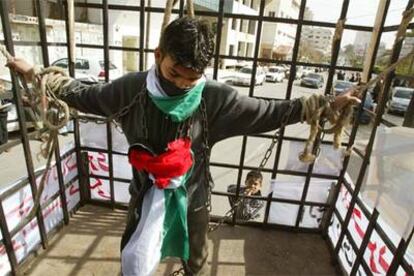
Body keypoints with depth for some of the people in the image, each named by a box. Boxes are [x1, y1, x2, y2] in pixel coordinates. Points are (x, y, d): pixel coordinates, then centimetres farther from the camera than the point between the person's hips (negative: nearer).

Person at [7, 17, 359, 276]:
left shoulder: (214, 97, -20)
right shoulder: (133, 88, -16)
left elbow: (267, 112, -14)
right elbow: (87, 96, 1)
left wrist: (324, 105, -16)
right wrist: (38, 75, 3)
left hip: (193, 195, 0)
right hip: (147, 193, 1)